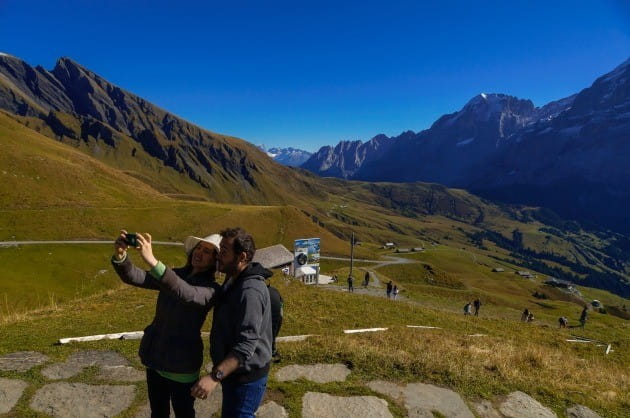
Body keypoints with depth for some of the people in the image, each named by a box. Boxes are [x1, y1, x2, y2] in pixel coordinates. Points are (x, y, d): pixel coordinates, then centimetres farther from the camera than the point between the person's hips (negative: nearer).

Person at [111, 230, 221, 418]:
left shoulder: (211, 289, -17)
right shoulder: (174, 275, -1)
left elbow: (186, 294, -38)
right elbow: (134, 276, -12)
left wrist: (152, 261, -48)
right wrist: (120, 256, -34)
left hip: (181, 364, -5)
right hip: (155, 355, 5)